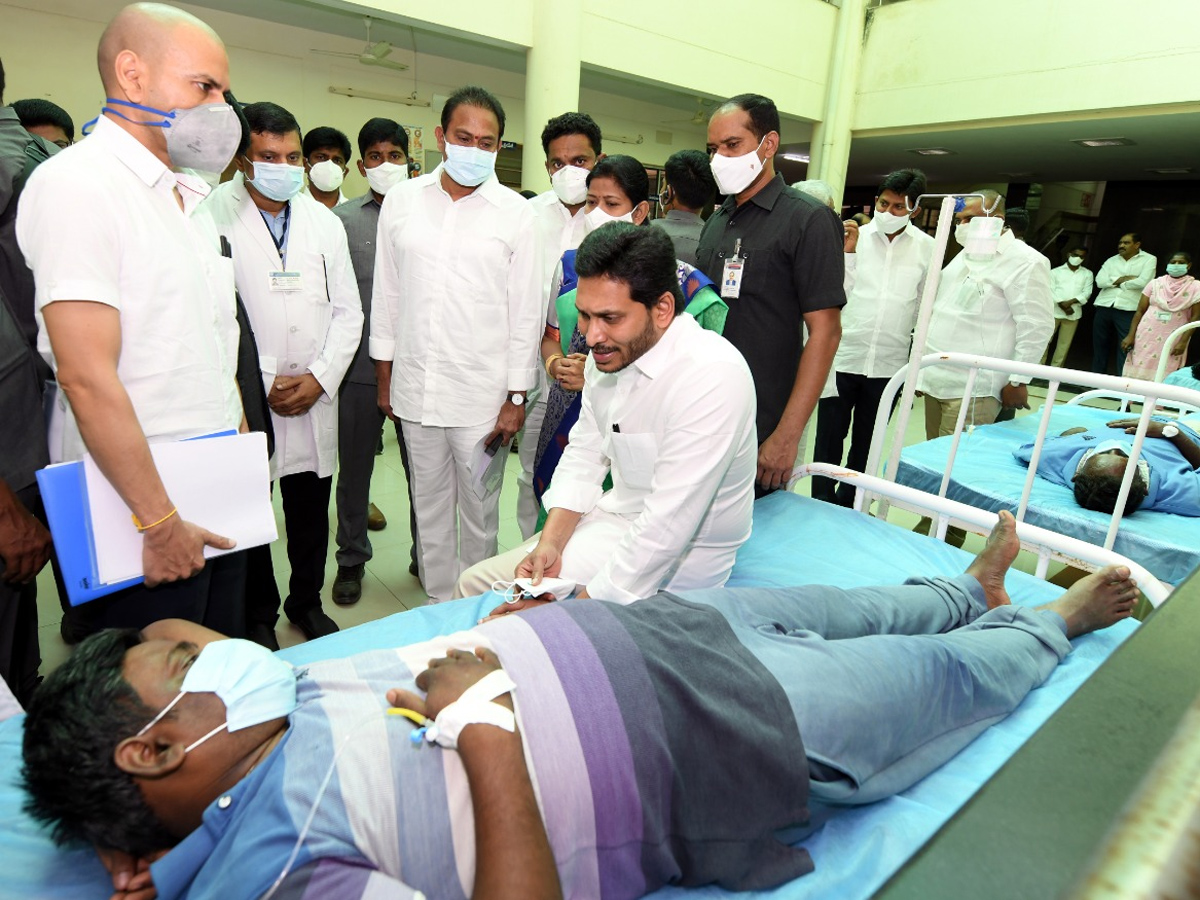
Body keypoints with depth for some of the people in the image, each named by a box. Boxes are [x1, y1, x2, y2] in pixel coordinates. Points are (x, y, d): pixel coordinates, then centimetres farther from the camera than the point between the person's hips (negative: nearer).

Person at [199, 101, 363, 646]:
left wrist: (319, 378, -3)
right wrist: (261, 384, -10)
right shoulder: (213, 218, -6)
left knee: (311, 512, 13)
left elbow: (348, 311, 9)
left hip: (315, 396, 4)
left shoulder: (325, 223, 10)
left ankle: (307, 602, 33)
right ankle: (258, 616, 28)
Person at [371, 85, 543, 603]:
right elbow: (387, 294, 11)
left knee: (479, 511, 7)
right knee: (430, 507, 14)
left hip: (483, 393, -3)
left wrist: (516, 398, -6)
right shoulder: (402, 200, 7)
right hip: (415, 387, 3)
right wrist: (384, 378, 10)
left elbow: (526, 311, -2)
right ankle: (438, 603, 31)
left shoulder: (515, 213, -2)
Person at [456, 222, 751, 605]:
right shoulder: (609, 354, -2)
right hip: (614, 517, 7)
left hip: (679, 559, -7)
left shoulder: (712, 378, -28)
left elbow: (667, 527, -30)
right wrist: (549, 544, -9)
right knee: (474, 583, 7)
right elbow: (583, 456, 5)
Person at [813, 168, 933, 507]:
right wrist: (847, 253, -16)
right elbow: (839, 294, -5)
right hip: (843, 355, -2)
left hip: (889, 362, 2)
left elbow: (926, 305, 9)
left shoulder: (926, 247, 2)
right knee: (830, 436, 5)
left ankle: (846, 505, 29)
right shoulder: (855, 236, -3)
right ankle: (822, 504, 18)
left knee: (866, 441, 14)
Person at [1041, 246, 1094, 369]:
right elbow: (1050, 290, -4)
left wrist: (1070, 302, -15)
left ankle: (1055, 369, 9)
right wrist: (1062, 305, -16)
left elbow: (1086, 293, 2)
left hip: (1073, 314, 2)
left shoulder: (1087, 274, 12)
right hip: (1054, 311, -2)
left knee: (1064, 344, 3)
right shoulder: (1055, 271, 7)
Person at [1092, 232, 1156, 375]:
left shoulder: (1149, 260, 4)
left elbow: (1143, 282, -11)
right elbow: (1100, 281, 0)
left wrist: (1117, 283, 0)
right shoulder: (1111, 260, 14)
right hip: (1104, 308, 4)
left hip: (1127, 311, -4)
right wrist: (1125, 279, -6)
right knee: (1099, 347, 8)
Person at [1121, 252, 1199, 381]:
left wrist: (1183, 342, -9)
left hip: (1172, 341, -1)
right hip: (1146, 336, 1)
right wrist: (1130, 335, -2)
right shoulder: (1156, 283, 7)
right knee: (1137, 374, -3)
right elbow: (1140, 311, 6)